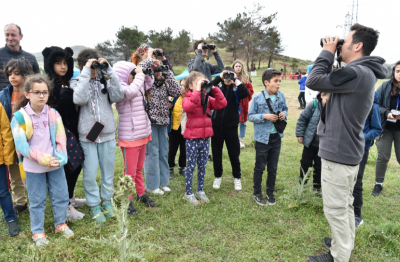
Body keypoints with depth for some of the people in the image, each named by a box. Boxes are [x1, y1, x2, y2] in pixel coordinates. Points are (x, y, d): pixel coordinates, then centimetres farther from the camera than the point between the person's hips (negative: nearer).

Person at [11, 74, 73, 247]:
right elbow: (21, 144, -13)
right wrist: (41, 158, -20)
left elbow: (61, 139, -1)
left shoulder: (53, 113, -2)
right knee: (37, 200, 11)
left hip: (56, 164, 3)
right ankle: (38, 232, 29)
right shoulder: (19, 117, -10)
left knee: (61, 195, 12)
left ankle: (61, 224, 34)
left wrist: (59, 158, -15)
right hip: (33, 167, -3)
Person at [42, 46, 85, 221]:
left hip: (73, 131, 7)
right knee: (66, 167, 1)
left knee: (77, 164, 14)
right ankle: (66, 206, 19)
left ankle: (70, 198, 35)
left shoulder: (69, 83, 9)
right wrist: (64, 95, -23)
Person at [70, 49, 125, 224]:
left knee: (108, 171, 13)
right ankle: (94, 206, 23)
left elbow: (118, 96, -13)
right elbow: (79, 99, -22)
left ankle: (107, 201, 32)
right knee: (90, 174, 4)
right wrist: (86, 73, -20)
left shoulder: (105, 80, 5)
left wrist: (109, 70, -15)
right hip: (87, 136, -2)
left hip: (107, 134, 2)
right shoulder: (76, 82, -1)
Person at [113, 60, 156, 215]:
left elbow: (150, 83, 26)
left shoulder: (138, 87, 9)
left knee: (139, 169, 21)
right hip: (129, 137, -8)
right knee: (130, 171, 2)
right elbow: (131, 91, -37)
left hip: (142, 134, 8)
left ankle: (141, 193, 35)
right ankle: (127, 201, 16)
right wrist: (139, 75, -21)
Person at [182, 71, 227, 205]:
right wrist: (197, 91, -30)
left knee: (202, 166, 15)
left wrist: (214, 89, -10)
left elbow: (222, 103, -6)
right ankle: (188, 193, 20)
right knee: (191, 166, 6)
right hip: (192, 138, -5)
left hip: (205, 137, 5)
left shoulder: (207, 98, 7)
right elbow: (188, 107, -32)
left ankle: (200, 191, 31)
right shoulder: (188, 98, -8)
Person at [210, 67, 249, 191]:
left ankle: (237, 178, 27)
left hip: (231, 126, -1)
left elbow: (245, 93, -21)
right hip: (217, 126, 1)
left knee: (234, 154, 8)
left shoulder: (236, 90, 0)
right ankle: (218, 177, 30)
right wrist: (219, 77, -15)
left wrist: (236, 80, -15)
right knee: (216, 153, 11)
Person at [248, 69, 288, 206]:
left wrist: (284, 114, -8)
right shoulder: (258, 98, -12)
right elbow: (250, 116, -8)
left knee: (273, 168, 15)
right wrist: (264, 116, -21)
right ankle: (257, 193, 27)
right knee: (260, 167, 10)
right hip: (262, 138, -4)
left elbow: (285, 109, 15)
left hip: (276, 137, 4)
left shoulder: (281, 96, -1)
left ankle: (270, 193, 33)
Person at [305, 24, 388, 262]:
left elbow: (313, 81, -20)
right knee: (345, 204, 23)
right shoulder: (363, 73, 11)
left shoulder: (356, 73, -22)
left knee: (335, 209, 3)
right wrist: (330, 56, 7)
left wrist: (327, 53, -8)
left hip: (338, 152, -10)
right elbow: (328, 82, 15)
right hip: (348, 150, 10)